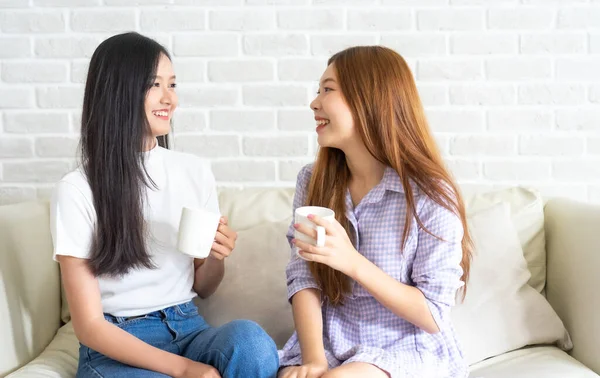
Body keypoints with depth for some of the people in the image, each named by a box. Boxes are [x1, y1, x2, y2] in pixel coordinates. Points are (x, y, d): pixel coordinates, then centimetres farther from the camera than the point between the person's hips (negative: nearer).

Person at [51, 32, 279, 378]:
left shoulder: (196, 172, 3)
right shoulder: (77, 190, -9)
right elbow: (89, 323, -10)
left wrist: (217, 258, -10)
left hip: (188, 329, 4)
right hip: (116, 349, -4)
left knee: (251, 339, -29)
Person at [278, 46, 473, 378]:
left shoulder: (430, 195, -11)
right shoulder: (313, 181, 3)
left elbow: (434, 317, -11)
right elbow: (303, 280, -4)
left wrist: (352, 262, -23)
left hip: (407, 350, -3)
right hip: (331, 344, 4)